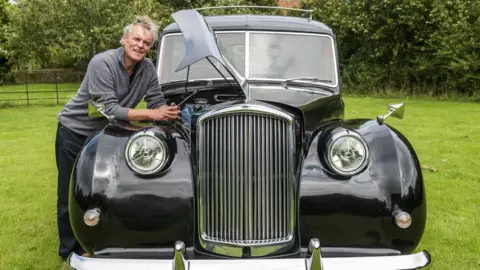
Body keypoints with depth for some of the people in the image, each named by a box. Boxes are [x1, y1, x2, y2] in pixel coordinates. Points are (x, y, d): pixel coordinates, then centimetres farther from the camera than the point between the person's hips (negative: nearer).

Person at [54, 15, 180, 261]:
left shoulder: (148, 68, -10)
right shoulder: (102, 63, -27)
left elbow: (157, 102, -6)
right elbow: (109, 110, -32)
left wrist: (169, 112, -28)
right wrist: (150, 114, -35)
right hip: (74, 132, -5)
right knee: (72, 195, 4)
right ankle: (70, 253, 19)